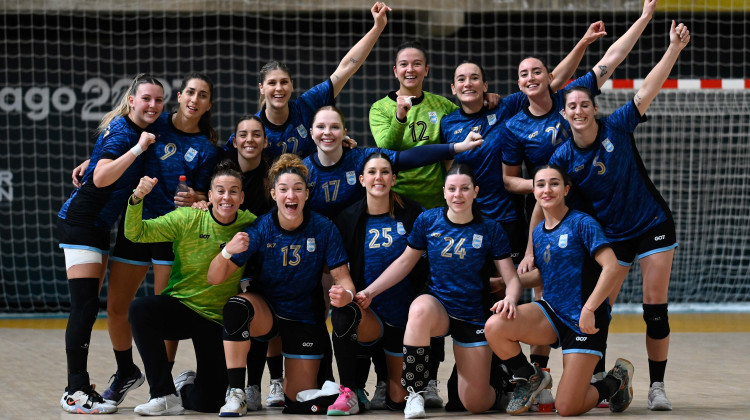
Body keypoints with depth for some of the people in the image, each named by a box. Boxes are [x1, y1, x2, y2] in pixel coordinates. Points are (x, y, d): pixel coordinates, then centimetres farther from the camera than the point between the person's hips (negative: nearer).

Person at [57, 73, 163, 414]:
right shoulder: (122, 131, -18)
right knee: (85, 305, -13)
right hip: (79, 222, -10)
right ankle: (75, 392, -14)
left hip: (99, 227, 10)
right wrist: (139, 147, -34)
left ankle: (79, 386, 14)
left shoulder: (138, 131, 9)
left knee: (88, 308, 10)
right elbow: (102, 178, -31)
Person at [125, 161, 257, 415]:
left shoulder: (250, 225, -8)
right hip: (180, 306, -1)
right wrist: (137, 199, -34)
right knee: (140, 309, -35)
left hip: (218, 321, 1)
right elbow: (135, 234, -16)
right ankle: (164, 395, -24)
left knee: (209, 402, -4)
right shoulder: (189, 218, -12)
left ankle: (185, 388, 36)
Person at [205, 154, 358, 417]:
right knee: (237, 306, -36)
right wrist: (228, 252, -40)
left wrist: (346, 293, -35)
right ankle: (236, 395, -27)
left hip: (305, 319, 1)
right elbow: (214, 279, -18)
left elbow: (342, 277, -10)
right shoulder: (260, 229, -16)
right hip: (264, 312, -1)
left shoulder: (324, 229, -14)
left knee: (300, 398, -1)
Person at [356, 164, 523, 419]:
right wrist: (369, 291, -1)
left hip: (474, 318, 0)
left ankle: (499, 390, 36)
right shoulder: (428, 221, -3)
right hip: (438, 308, 0)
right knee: (421, 308, -41)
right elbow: (405, 262, 7)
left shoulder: (489, 230, -6)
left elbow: (511, 278, -5)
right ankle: (414, 395, -29)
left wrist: (510, 298, -29)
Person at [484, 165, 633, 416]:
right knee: (494, 327, -24)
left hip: (585, 322, -6)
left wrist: (589, 309, -25)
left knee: (567, 408, -11)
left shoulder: (582, 223, -11)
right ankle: (530, 378, 6)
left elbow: (611, 267, -20)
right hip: (551, 312, 6)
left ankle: (616, 381, 21)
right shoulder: (538, 231, 9)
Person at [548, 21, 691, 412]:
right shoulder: (562, 157, -9)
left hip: (652, 226, -1)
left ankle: (657, 386, 8)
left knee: (655, 308, -3)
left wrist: (674, 48, -26)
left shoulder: (617, 127, -11)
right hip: (610, 236, 1)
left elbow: (647, 91, -17)